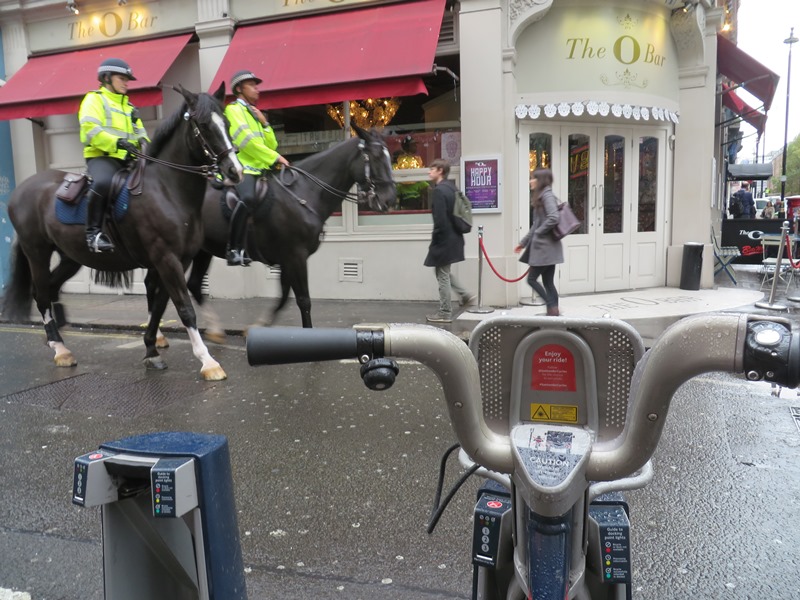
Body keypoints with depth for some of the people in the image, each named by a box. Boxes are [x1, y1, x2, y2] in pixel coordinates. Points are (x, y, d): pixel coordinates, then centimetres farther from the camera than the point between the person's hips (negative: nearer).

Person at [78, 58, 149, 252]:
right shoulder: (94, 99, 5)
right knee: (102, 183, -37)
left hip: (127, 159, 8)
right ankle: (93, 231, -28)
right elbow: (90, 129, -11)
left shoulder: (128, 107, 27)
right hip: (101, 156, -8)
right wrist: (117, 142, -25)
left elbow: (140, 132, 23)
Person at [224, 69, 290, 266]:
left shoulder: (254, 113, 28)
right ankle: (235, 249, -34)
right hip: (241, 168, -9)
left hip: (260, 169, 9)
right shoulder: (233, 109, 3)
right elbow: (246, 141, -11)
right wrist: (275, 158, -10)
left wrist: (264, 123, 9)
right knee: (248, 198, -36)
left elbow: (271, 145, 23)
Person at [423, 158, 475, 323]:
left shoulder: (439, 190, -18)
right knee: (444, 273, 23)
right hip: (453, 237, 9)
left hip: (444, 239, -9)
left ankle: (445, 314, 8)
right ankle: (465, 295, 23)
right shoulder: (451, 187, 11)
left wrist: (434, 239, -13)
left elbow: (440, 220, -23)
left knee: (442, 276, 0)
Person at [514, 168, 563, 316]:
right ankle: (553, 311, 9)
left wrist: (538, 232, -15)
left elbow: (553, 218, -26)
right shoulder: (540, 197, 18)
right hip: (543, 247, 9)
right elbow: (536, 225, 21)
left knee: (532, 279, -5)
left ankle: (553, 308, -4)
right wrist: (523, 242, 21)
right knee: (548, 282, 8)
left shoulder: (547, 195, -11)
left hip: (545, 247, -9)